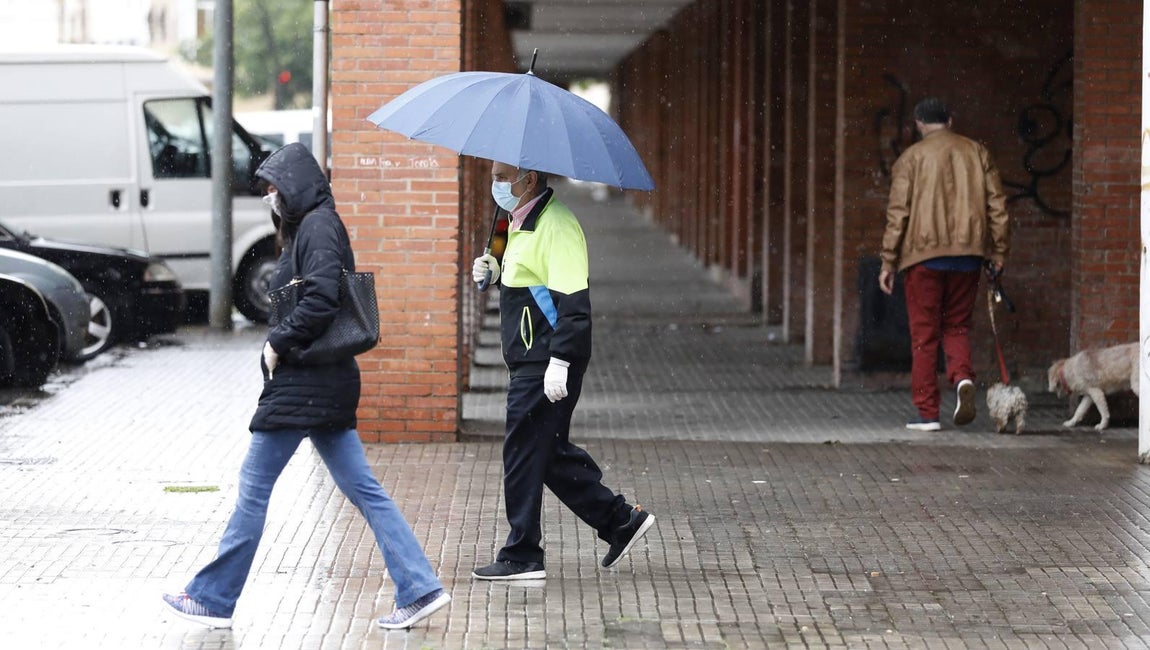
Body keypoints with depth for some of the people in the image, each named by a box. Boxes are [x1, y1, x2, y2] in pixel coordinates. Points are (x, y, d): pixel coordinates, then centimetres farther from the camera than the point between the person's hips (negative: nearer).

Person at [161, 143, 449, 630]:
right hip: (327, 383, 10)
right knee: (362, 488, 7)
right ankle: (419, 589, 4)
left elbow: (320, 299, -24)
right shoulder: (309, 226, 17)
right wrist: (282, 340, 10)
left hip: (303, 384, -10)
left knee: (253, 488, -2)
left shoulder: (318, 227, -13)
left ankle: (212, 599, 5)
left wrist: (278, 342, -15)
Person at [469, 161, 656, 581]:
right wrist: (496, 273, 9)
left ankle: (522, 557, 3)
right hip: (530, 362, 10)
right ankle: (621, 521, 22)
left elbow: (573, 301, -23)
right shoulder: (524, 224, 16)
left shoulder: (556, 226, -17)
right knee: (549, 453, 15)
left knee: (524, 455, -4)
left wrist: (559, 361, -27)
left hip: (547, 367, -10)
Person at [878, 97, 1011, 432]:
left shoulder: (912, 157, 0)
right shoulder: (977, 153, 9)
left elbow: (898, 213, -4)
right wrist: (998, 254, 13)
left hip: (925, 254, -3)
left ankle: (927, 413, 3)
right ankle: (963, 377, -14)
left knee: (924, 335, 3)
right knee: (957, 326, 15)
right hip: (968, 254, 3)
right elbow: (997, 206, 7)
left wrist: (888, 262, 0)